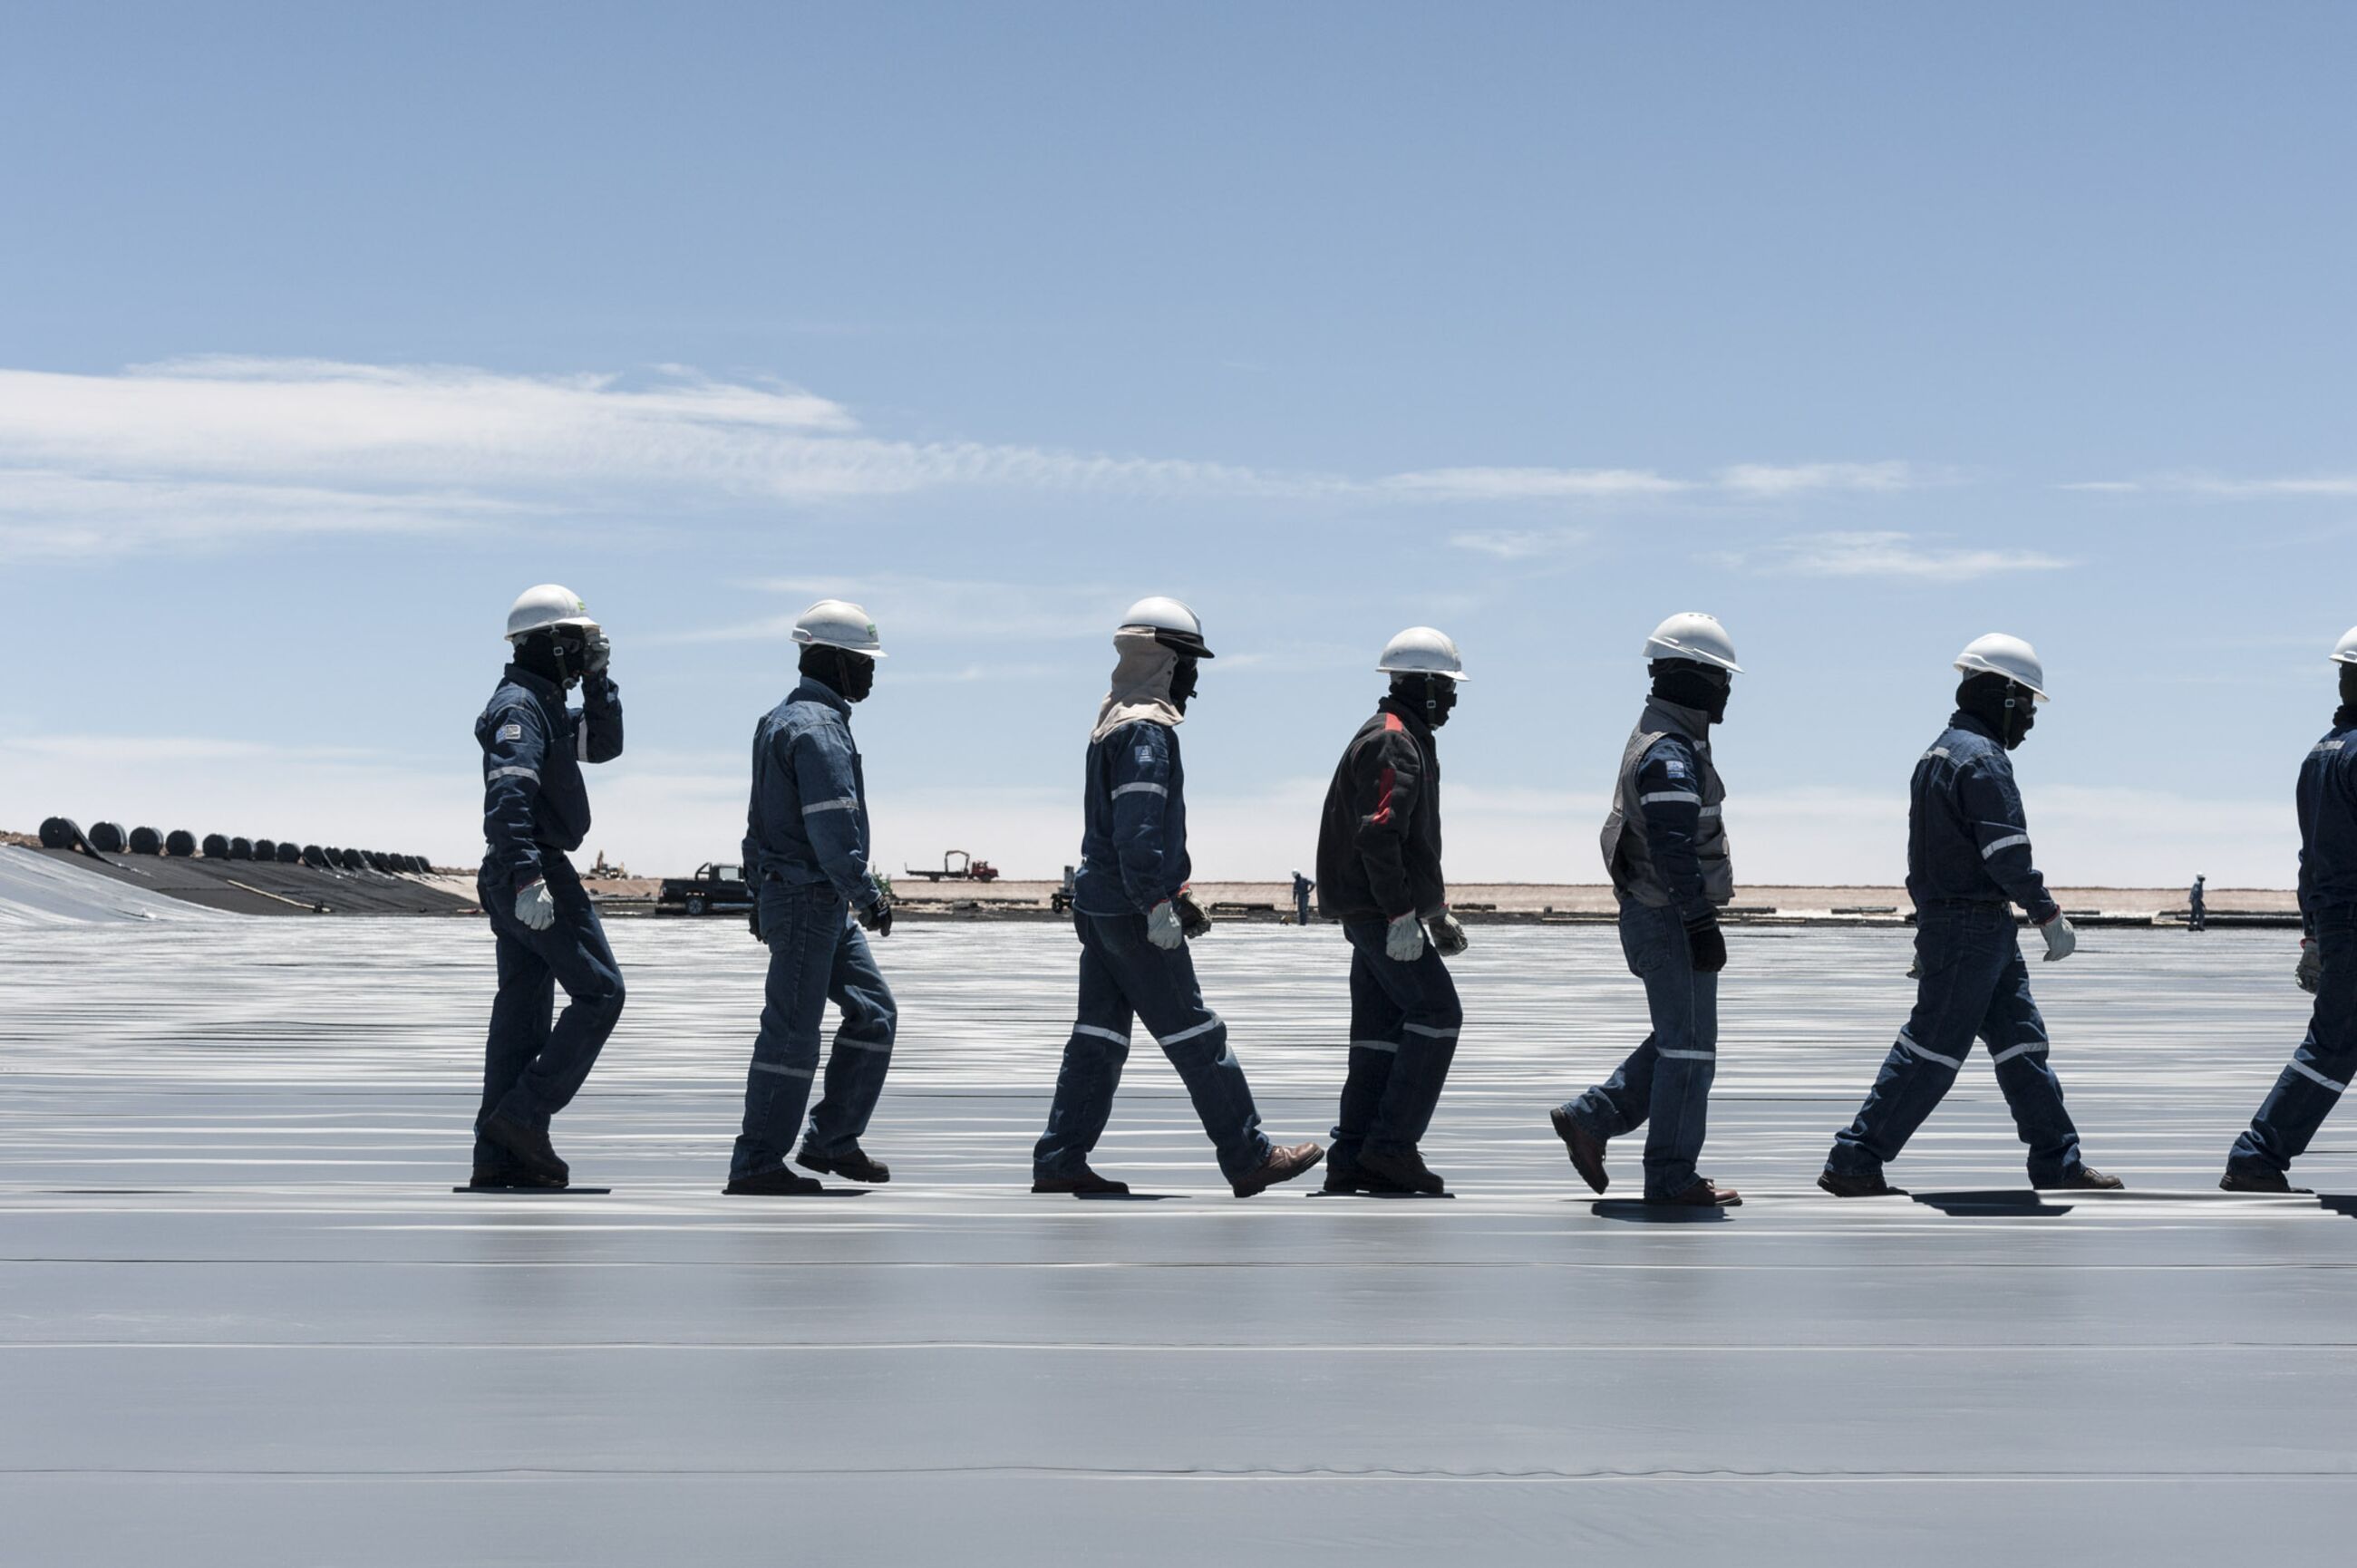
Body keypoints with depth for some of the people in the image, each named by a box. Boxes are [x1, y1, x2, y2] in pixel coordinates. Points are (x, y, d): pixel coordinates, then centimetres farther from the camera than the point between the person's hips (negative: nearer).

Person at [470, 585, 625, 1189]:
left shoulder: (545, 703, 19)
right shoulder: (520, 704, -13)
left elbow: (603, 746, 27)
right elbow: (510, 794, -24)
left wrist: (598, 681, 15)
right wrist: (529, 877, -32)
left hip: (515, 878, 10)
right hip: (537, 873, -10)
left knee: (522, 1013, 8)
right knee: (600, 992, -7)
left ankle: (499, 1153, 8)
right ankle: (522, 1115, -10)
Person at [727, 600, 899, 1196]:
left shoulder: (784, 719, 17)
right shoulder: (818, 727, -16)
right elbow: (832, 827, -24)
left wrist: (762, 898, 24)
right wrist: (868, 895, -23)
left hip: (821, 902, 10)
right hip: (807, 898, -10)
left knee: (875, 1012, 12)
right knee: (793, 1031, -5)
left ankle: (832, 1140, 14)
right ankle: (756, 1165, 1)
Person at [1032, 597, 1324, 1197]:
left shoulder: (1113, 723, 18)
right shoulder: (1147, 731, -15)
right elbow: (1138, 831, -23)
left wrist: (1176, 895, 25)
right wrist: (1159, 908, -23)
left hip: (1097, 903, 10)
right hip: (1132, 910, -10)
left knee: (1100, 1035, 10)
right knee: (1197, 1038, -4)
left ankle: (1059, 1163, 10)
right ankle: (1249, 1159, 1)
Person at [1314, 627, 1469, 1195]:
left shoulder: (1408, 741, 22)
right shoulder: (1392, 743, -13)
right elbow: (1378, 834, -23)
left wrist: (1437, 910, 27)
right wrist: (1401, 915, -25)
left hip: (1374, 913, 10)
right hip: (1379, 912, -10)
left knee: (1382, 1029, 8)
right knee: (1436, 1012, -9)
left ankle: (1352, 1158, 8)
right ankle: (1392, 1143, -8)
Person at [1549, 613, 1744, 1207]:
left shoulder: (1657, 737, 14)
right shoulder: (1671, 755, -19)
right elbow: (1675, 852, -25)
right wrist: (1702, 926, -22)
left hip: (1650, 913, 10)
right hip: (1671, 920, -10)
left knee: (1677, 1040, 17)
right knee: (1689, 1047, -2)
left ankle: (1588, 1118, 18)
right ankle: (1671, 1176, 4)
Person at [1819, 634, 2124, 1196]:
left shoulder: (1940, 752, 17)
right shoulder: (1982, 758, -16)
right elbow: (2007, 853, -21)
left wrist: (1930, 940, 23)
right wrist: (2050, 916, -14)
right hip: (1973, 929, -10)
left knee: (2022, 1043, 12)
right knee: (1932, 1051, -6)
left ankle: (2058, 1164, 17)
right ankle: (1852, 1164, -2)